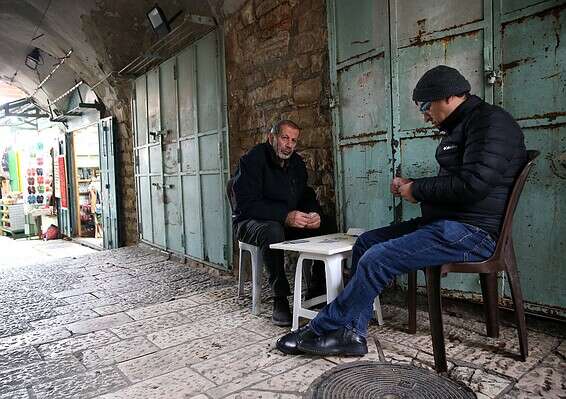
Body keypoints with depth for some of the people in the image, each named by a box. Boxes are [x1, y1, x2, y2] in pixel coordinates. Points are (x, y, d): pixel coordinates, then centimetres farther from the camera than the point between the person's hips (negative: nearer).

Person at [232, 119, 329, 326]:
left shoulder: (297, 162, 8)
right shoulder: (252, 160, -14)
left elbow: (307, 196, 9)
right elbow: (247, 204, -25)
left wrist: (314, 214, -16)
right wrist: (285, 216, -35)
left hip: (289, 222, 7)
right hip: (250, 222, -6)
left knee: (325, 229, -13)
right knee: (273, 231, -39)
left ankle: (317, 294, -4)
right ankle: (280, 300, -27)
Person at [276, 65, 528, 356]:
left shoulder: (491, 121, -12)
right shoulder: (461, 127, 20)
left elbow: (473, 184, -24)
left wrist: (417, 190, -11)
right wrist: (411, 186, 8)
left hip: (470, 232, -10)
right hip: (445, 223, 10)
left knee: (376, 259, -21)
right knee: (366, 242, 3)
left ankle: (321, 330, -3)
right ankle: (352, 334, 2)